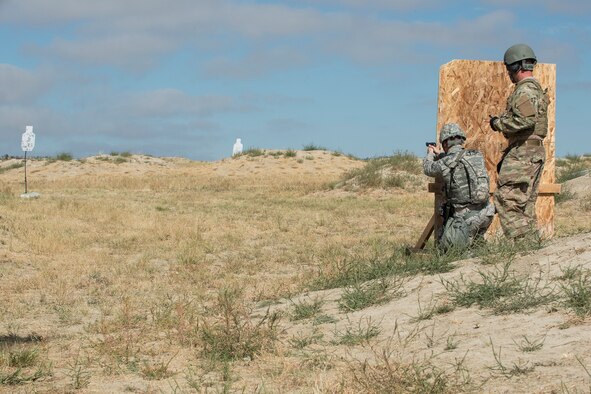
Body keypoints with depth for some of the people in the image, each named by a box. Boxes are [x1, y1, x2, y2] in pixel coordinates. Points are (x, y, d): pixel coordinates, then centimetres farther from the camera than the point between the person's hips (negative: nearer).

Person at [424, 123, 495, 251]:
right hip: (486, 215, 7)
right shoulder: (477, 155, 5)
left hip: (465, 217, -6)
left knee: (444, 248, 4)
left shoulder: (444, 163, -11)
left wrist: (430, 154, 33)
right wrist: (440, 154, 40)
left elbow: (428, 169, 13)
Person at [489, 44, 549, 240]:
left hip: (523, 152, -10)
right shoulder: (536, 88, 20)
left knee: (506, 199, -11)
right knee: (525, 204, 12)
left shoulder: (525, 90, -13)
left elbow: (526, 120, -25)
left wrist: (499, 123, -13)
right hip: (535, 151, 10)